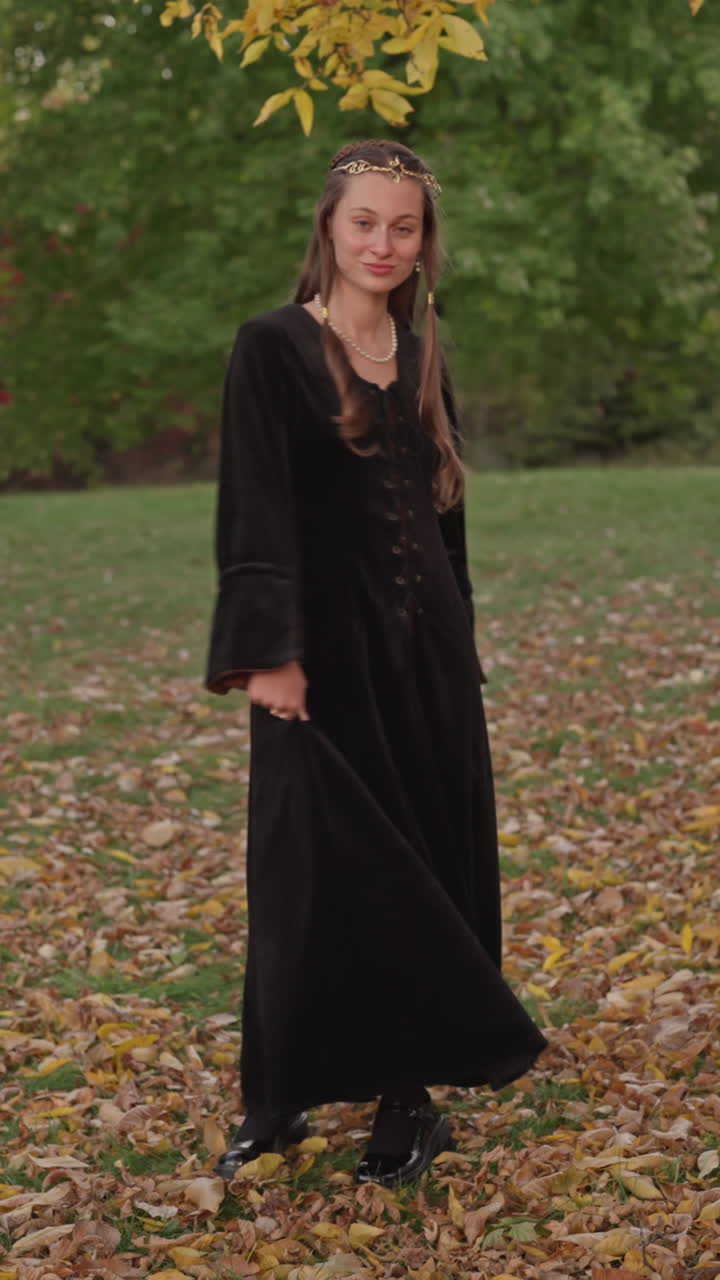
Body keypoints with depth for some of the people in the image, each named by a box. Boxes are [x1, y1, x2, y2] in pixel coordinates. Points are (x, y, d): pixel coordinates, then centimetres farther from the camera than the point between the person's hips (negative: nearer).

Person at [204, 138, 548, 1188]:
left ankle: (408, 1093, 15)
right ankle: (285, 1097, 15)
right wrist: (268, 652, -22)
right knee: (320, 866, 1)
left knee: (428, 857, 6)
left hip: (424, 647, 6)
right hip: (327, 648, -6)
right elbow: (254, 509, -14)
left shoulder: (422, 359, 12)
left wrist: (459, 647, 15)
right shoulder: (273, 348, -7)